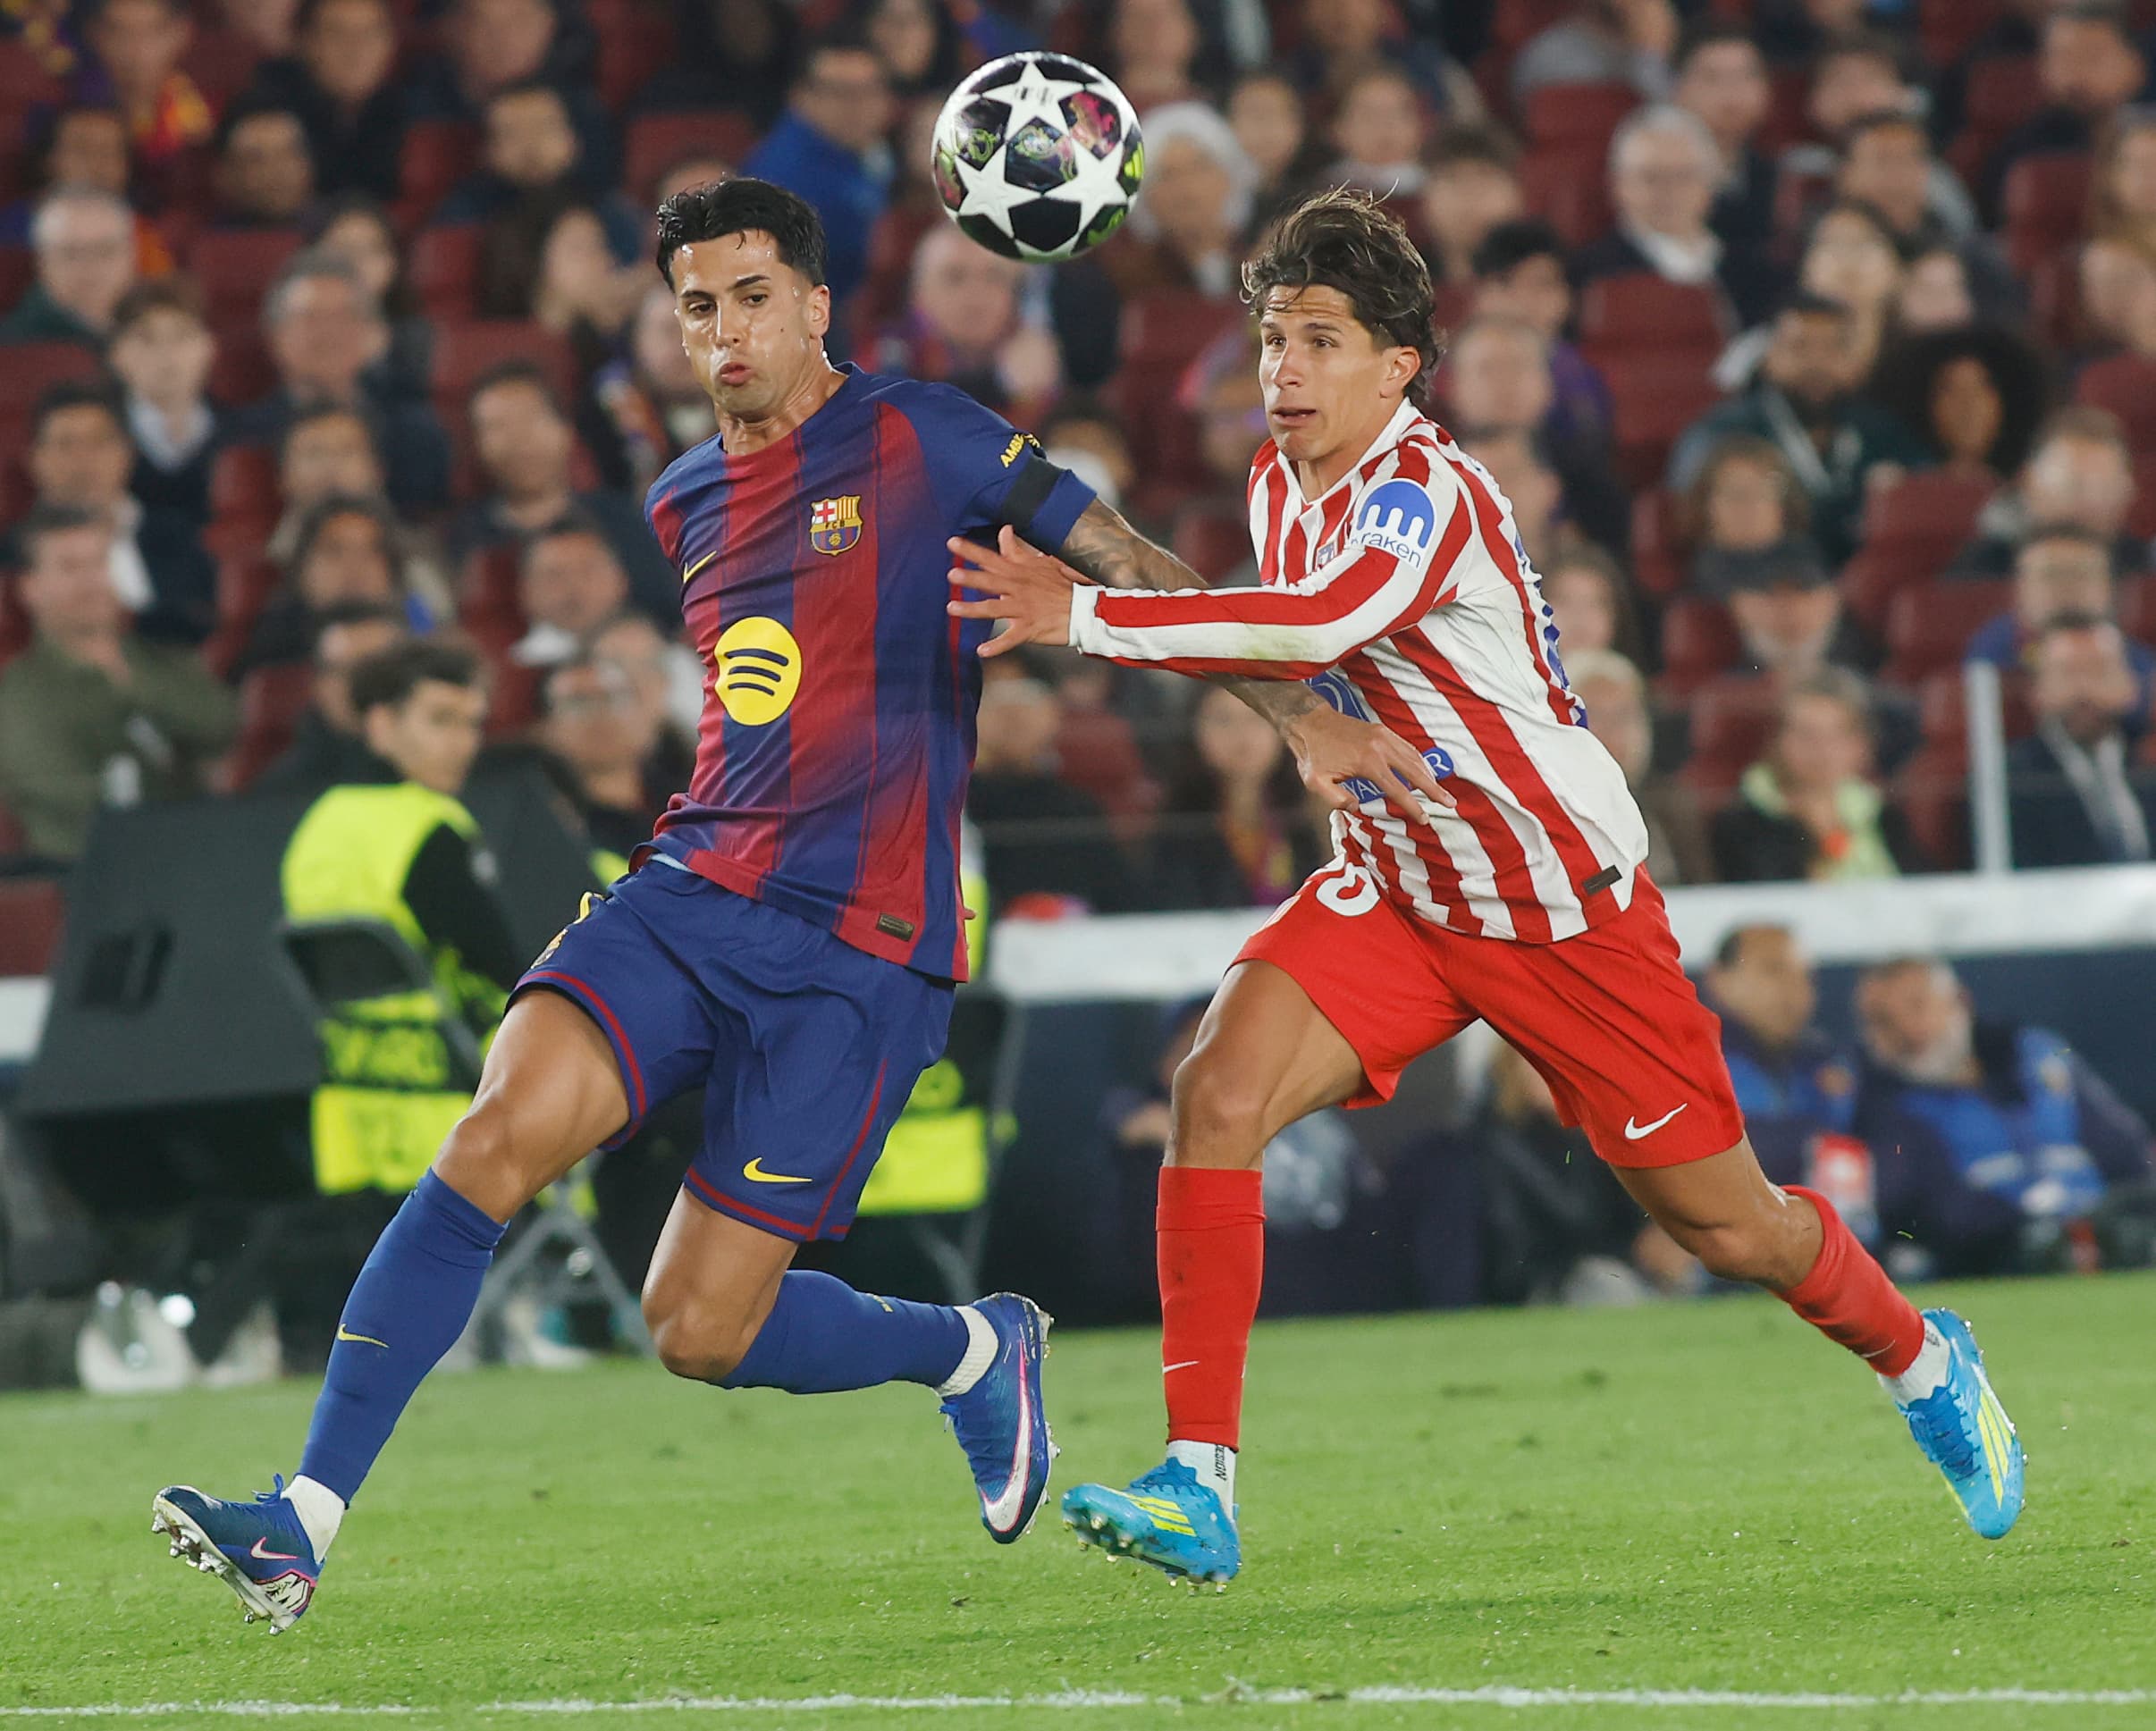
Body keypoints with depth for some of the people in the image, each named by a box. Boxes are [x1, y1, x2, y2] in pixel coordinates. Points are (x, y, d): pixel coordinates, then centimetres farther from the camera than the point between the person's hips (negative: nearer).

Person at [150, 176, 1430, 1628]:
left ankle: (979, 1349, 23)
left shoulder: (919, 439, -2)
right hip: (692, 892, 5)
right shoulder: (686, 503, 16)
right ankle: (306, 1523, -20)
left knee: (700, 1330, -7)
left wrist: (1304, 718, -2)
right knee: (498, 1136, -21)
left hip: (859, 948, -5)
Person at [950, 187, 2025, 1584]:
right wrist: (1114, 560, 8)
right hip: (1399, 888, 6)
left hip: (1571, 902, -6)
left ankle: (1925, 1361, 38)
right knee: (1218, 1092, -20)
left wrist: (1087, 615, -48)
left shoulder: (1425, 492, -26)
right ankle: (1197, 1489, -21)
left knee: (1727, 1229, 5)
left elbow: (1316, 628, -46)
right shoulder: (1284, 482, 0)